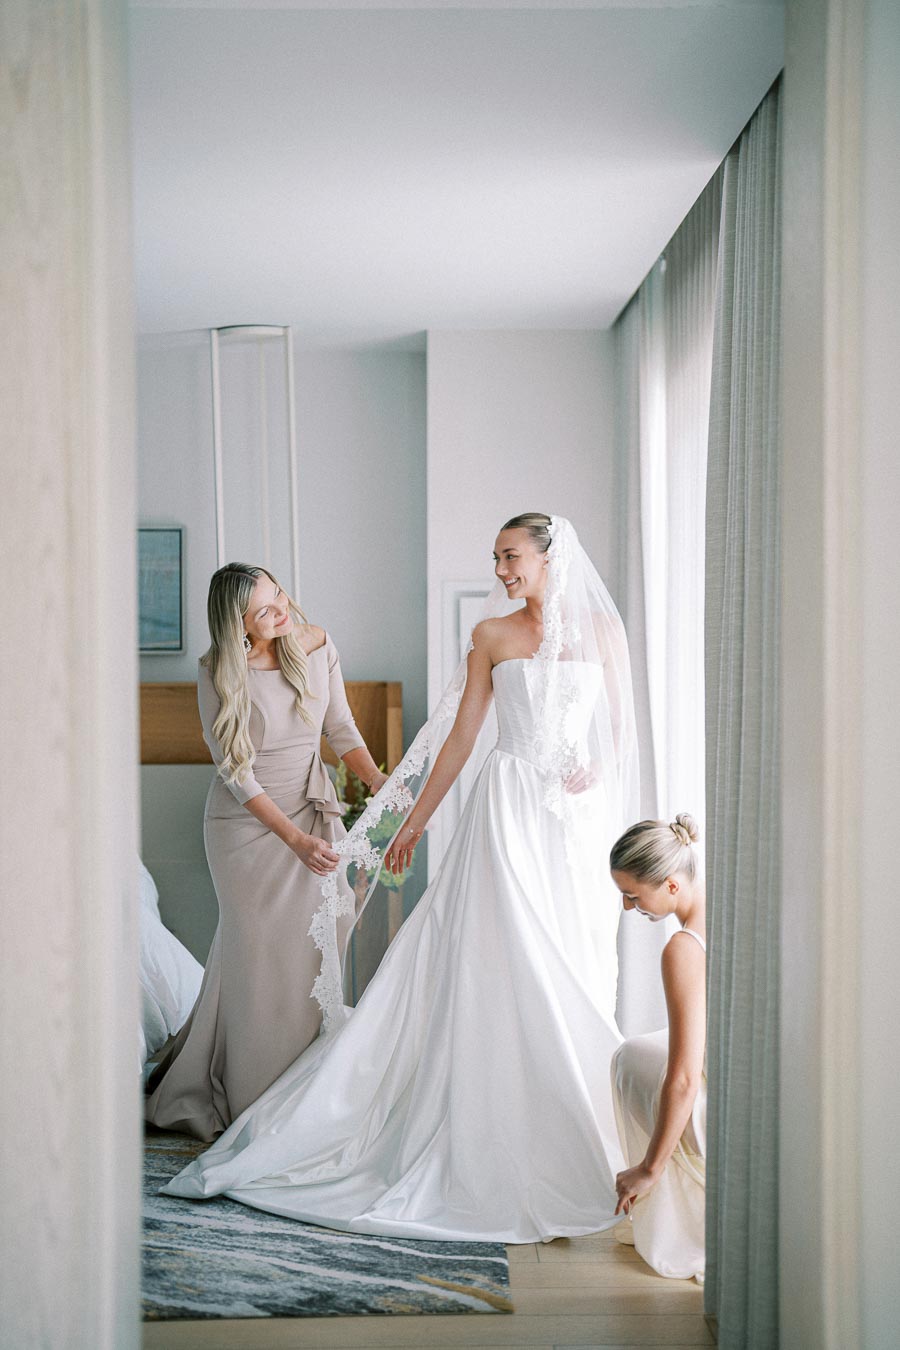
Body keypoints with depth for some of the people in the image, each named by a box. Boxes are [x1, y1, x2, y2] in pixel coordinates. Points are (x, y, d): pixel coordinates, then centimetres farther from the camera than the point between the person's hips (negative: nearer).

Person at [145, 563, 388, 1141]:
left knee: (313, 951, 6)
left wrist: (377, 779, -10)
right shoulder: (220, 674, -17)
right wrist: (295, 841, -24)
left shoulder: (316, 644, -4)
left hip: (314, 809, 4)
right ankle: (258, 1108, 14)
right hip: (249, 822, -4)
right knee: (259, 957, 0)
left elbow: (340, 727, 6)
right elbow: (238, 774, -17)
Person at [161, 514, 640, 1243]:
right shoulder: (492, 634, 7)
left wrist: (597, 769, -11)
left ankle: (572, 1137, 15)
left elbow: (622, 724, 10)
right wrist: (414, 820, 8)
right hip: (508, 808, 0)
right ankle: (496, 1125, 2)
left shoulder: (601, 628, 7)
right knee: (498, 960, -6)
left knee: (575, 970, 3)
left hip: (579, 814, 1)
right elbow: (460, 735, 8)